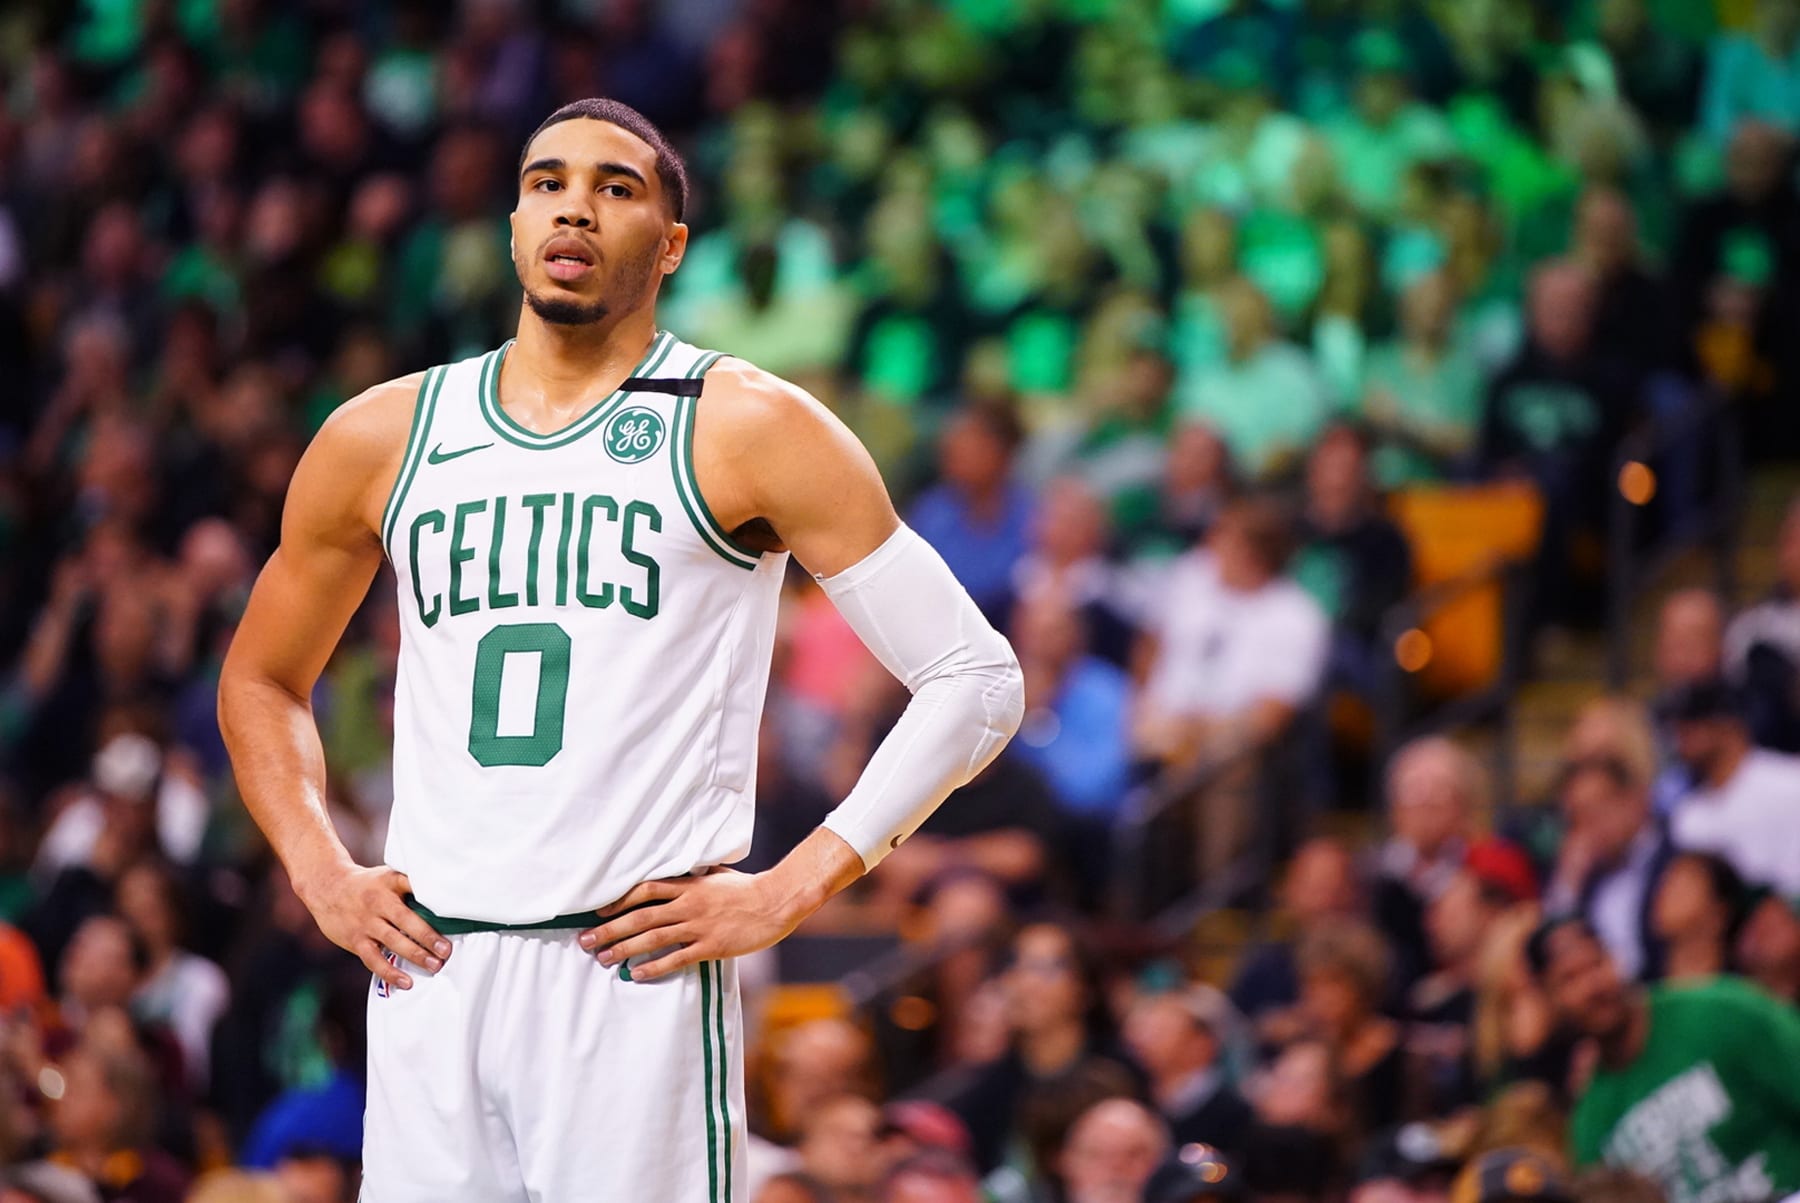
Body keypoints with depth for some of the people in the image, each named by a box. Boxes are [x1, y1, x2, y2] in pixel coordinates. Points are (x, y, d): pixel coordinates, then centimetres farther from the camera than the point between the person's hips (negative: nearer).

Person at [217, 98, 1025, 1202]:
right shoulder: (380, 438, 13)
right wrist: (322, 877, 10)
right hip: (428, 975, 4)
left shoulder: (748, 429, 1)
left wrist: (790, 894, -7)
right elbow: (261, 681, 27)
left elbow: (977, 679, -2)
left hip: (637, 973, -4)